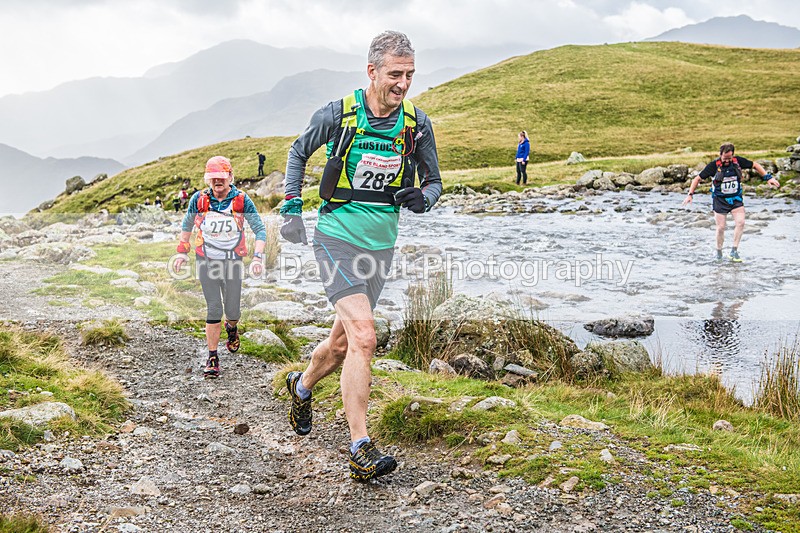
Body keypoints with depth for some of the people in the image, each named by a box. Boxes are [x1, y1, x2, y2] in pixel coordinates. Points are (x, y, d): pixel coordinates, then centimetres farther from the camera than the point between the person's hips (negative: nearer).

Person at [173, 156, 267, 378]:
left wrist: (258, 257, -15)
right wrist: (182, 251, 11)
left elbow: (260, 229, -5)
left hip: (233, 261, 0)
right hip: (206, 261, 0)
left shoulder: (241, 200, -10)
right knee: (214, 309, -6)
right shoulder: (199, 199, -7)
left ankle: (231, 327, 42)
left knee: (233, 310, 4)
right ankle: (212, 358, 3)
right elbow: (187, 225, 11)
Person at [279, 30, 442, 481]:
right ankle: (361, 450, -15)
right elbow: (299, 152, 8)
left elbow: (434, 181, 9)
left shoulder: (417, 123, -3)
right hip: (337, 238, -4)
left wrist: (421, 199, -14)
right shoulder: (339, 114, -11)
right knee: (363, 336, -19)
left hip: (381, 245, 4)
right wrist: (292, 209, 3)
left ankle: (302, 387, 47)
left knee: (344, 340, 15)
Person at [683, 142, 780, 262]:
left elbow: (755, 165, 9)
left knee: (740, 222, -14)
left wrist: (768, 177, 2)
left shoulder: (738, 161, -6)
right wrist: (690, 194, -12)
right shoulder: (714, 165, -13)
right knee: (721, 227, 0)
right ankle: (719, 252, 20)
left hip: (736, 198, 2)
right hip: (719, 199, -2)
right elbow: (698, 178, -7)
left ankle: (734, 251, -4)